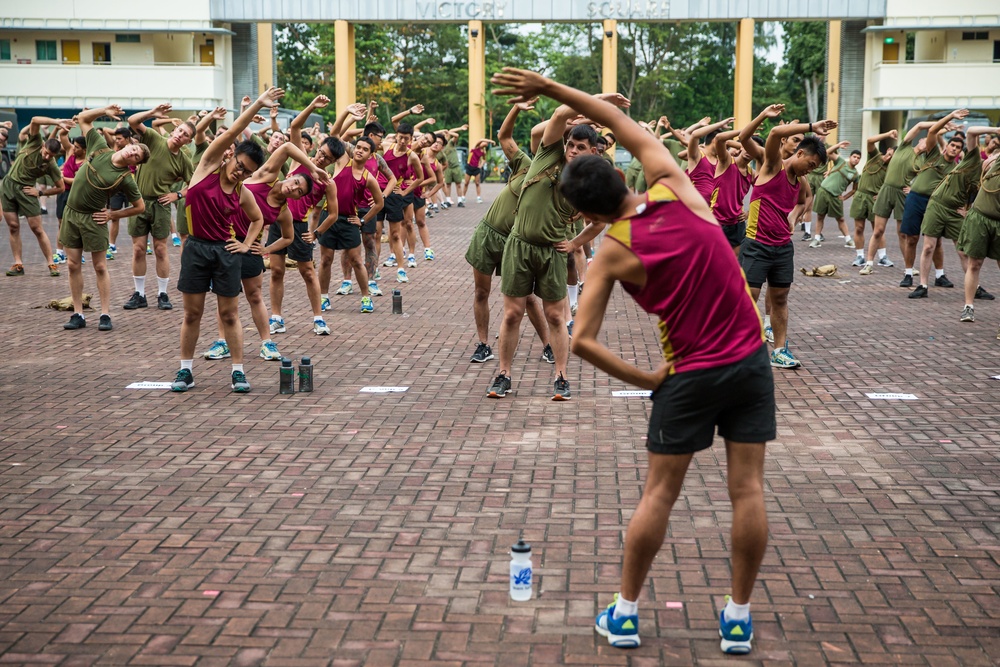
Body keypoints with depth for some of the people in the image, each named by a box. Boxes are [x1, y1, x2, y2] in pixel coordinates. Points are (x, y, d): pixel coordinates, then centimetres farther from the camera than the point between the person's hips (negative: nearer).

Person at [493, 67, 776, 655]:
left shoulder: (614, 255, -8)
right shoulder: (675, 188, -4)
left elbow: (583, 341, -12)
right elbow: (625, 123, 9)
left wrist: (647, 381, -2)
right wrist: (550, 87, 12)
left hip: (691, 374, -3)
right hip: (751, 358, 3)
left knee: (660, 494, 8)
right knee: (748, 489, 6)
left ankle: (625, 614, 18)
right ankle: (739, 618, 14)